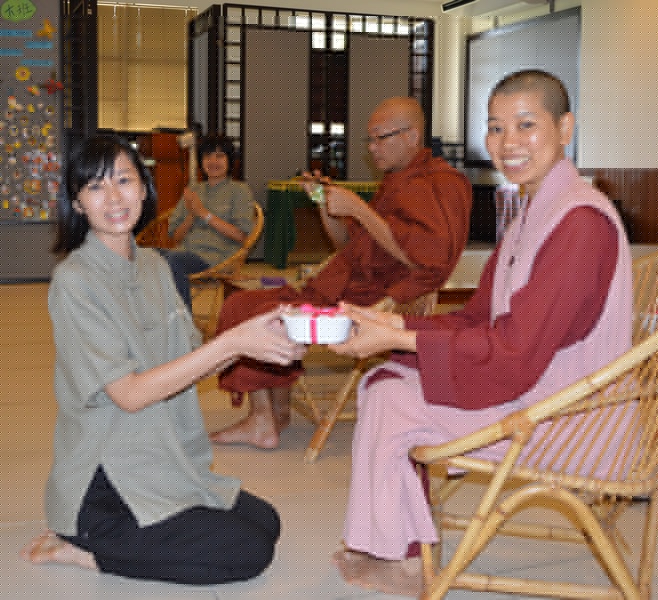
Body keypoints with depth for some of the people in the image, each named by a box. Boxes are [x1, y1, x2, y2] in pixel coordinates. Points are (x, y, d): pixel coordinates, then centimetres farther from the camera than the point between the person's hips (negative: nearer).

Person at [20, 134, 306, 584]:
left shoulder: (154, 265, 5)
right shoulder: (74, 281, -18)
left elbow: (188, 367, 4)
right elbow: (130, 393, -23)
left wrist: (258, 338, -15)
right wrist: (232, 342, -28)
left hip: (165, 463, 8)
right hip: (103, 490, -8)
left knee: (265, 521, 8)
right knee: (249, 551, -11)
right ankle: (86, 548, 0)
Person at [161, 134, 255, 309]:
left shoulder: (239, 190, 11)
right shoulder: (193, 190, 25)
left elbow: (240, 235, -2)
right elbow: (176, 236, 19)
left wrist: (204, 213, -5)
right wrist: (191, 215, 0)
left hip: (216, 255, -5)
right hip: (184, 251, 5)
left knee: (173, 260, -36)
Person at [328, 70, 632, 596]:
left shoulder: (581, 221, -22)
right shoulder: (537, 213, 11)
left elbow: (517, 355, -25)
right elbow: (478, 320, 9)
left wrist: (399, 340, -21)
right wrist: (395, 324, -5)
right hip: (530, 385, 10)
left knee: (389, 402, -12)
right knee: (385, 382, 6)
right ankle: (395, 544, 14)